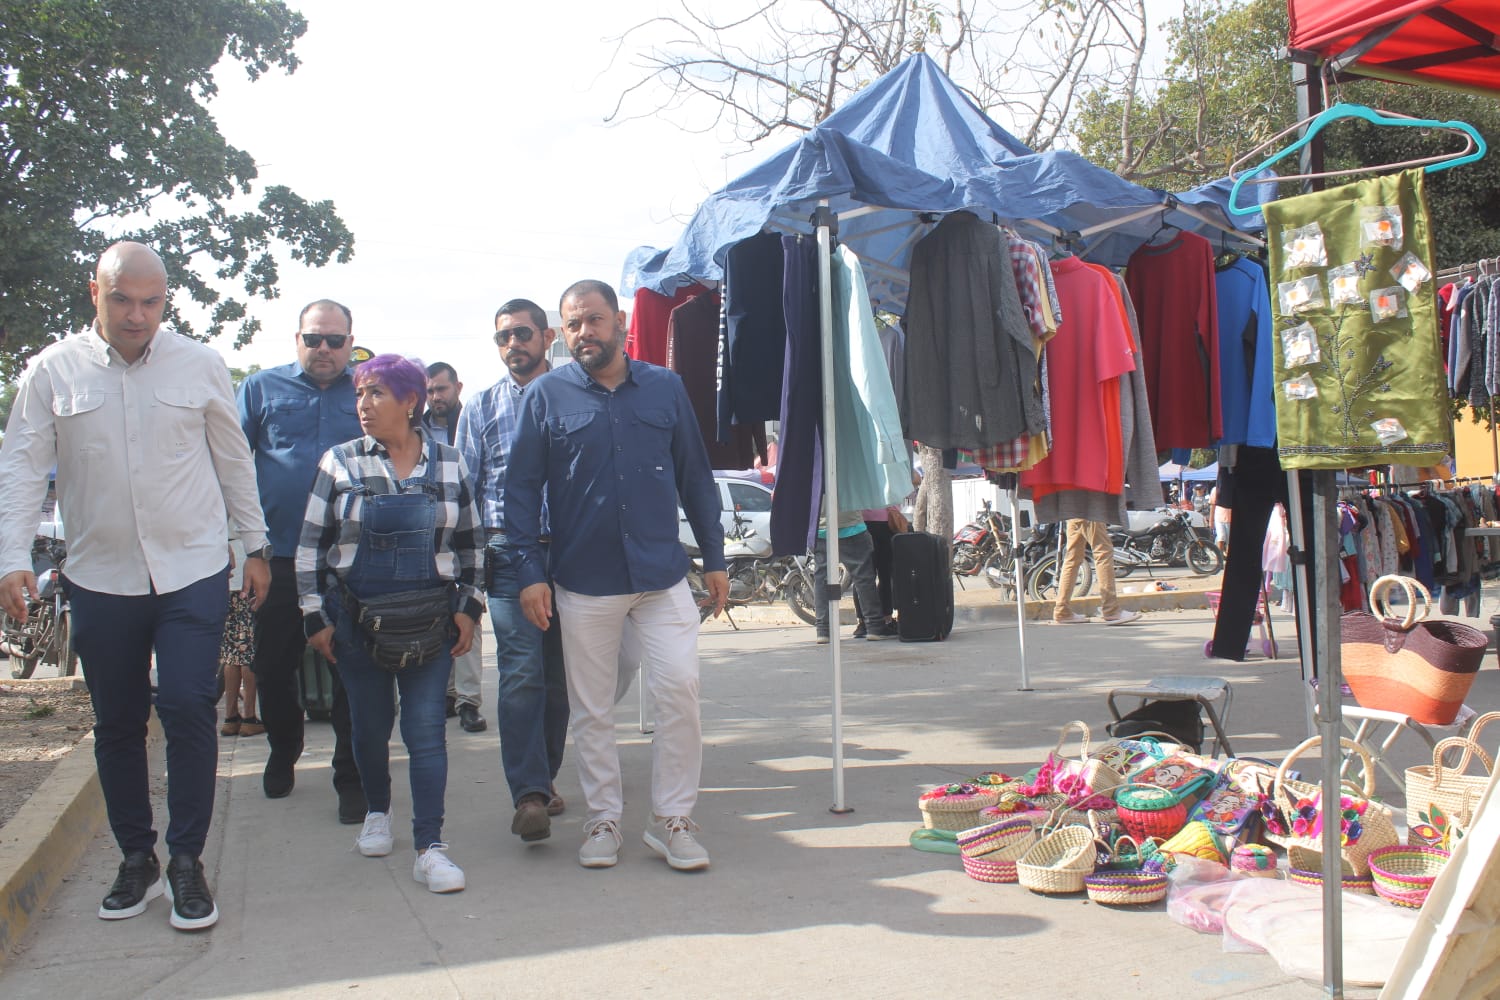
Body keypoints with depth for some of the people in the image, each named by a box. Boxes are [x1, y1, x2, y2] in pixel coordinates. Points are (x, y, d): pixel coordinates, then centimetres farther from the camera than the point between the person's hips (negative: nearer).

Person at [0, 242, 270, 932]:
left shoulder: (199, 364, 3)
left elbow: (233, 459, 10)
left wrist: (255, 545, 10)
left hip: (194, 571, -1)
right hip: (100, 578, 1)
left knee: (188, 709, -8)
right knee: (117, 723, 9)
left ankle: (187, 863, 5)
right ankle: (136, 860, 24)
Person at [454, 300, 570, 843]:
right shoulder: (480, 410, 14)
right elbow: (464, 490, 14)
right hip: (509, 552, 0)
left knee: (559, 674, 7)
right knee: (521, 671, -12)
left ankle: (544, 776, 22)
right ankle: (529, 794, -15)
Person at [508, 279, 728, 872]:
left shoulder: (665, 388, 6)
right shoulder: (547, 395, 2)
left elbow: (696, 478, 9)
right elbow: (522, 488, 1)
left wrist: (714, 559, 6)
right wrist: (530, 572, -6)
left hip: (662, 574, 1)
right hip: (582, 580, 0)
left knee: (680, 690, -5)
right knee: (591, 710, 8)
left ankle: (672, 820, 8)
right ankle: (603, 819, 22)